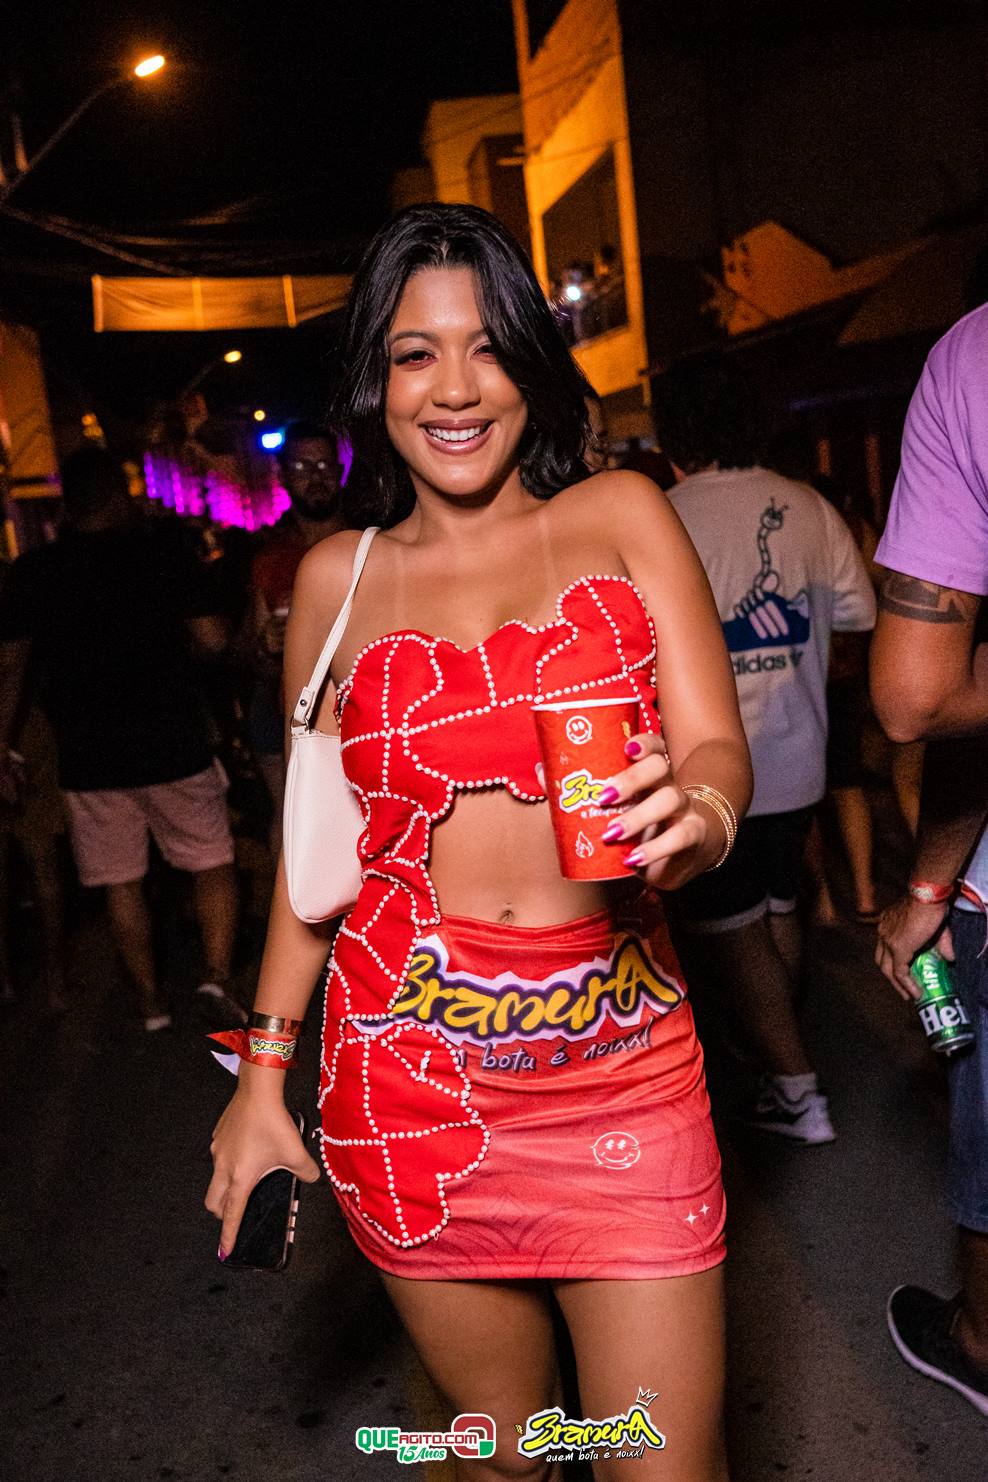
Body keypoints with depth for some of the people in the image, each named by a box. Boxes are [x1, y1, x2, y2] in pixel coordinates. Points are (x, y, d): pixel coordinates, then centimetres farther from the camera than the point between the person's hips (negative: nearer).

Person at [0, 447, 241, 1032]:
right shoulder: (167, 553, -4)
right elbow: (214, 638, -7)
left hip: (89, 758, 2)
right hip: (173, 745, -1)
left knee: (122, 883, 12)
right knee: (214, 864, 11)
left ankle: (152, 1003, 20)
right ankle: (218, 976, -6)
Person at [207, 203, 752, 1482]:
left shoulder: (619, 518, 3)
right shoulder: (336, 577, 6)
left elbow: (719, 745, -4)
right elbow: (313, 839, 11)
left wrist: (693, 816, -28)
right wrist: (262, 1075, 8)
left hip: (621, 1057, -1)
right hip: (409, 1071, 1)